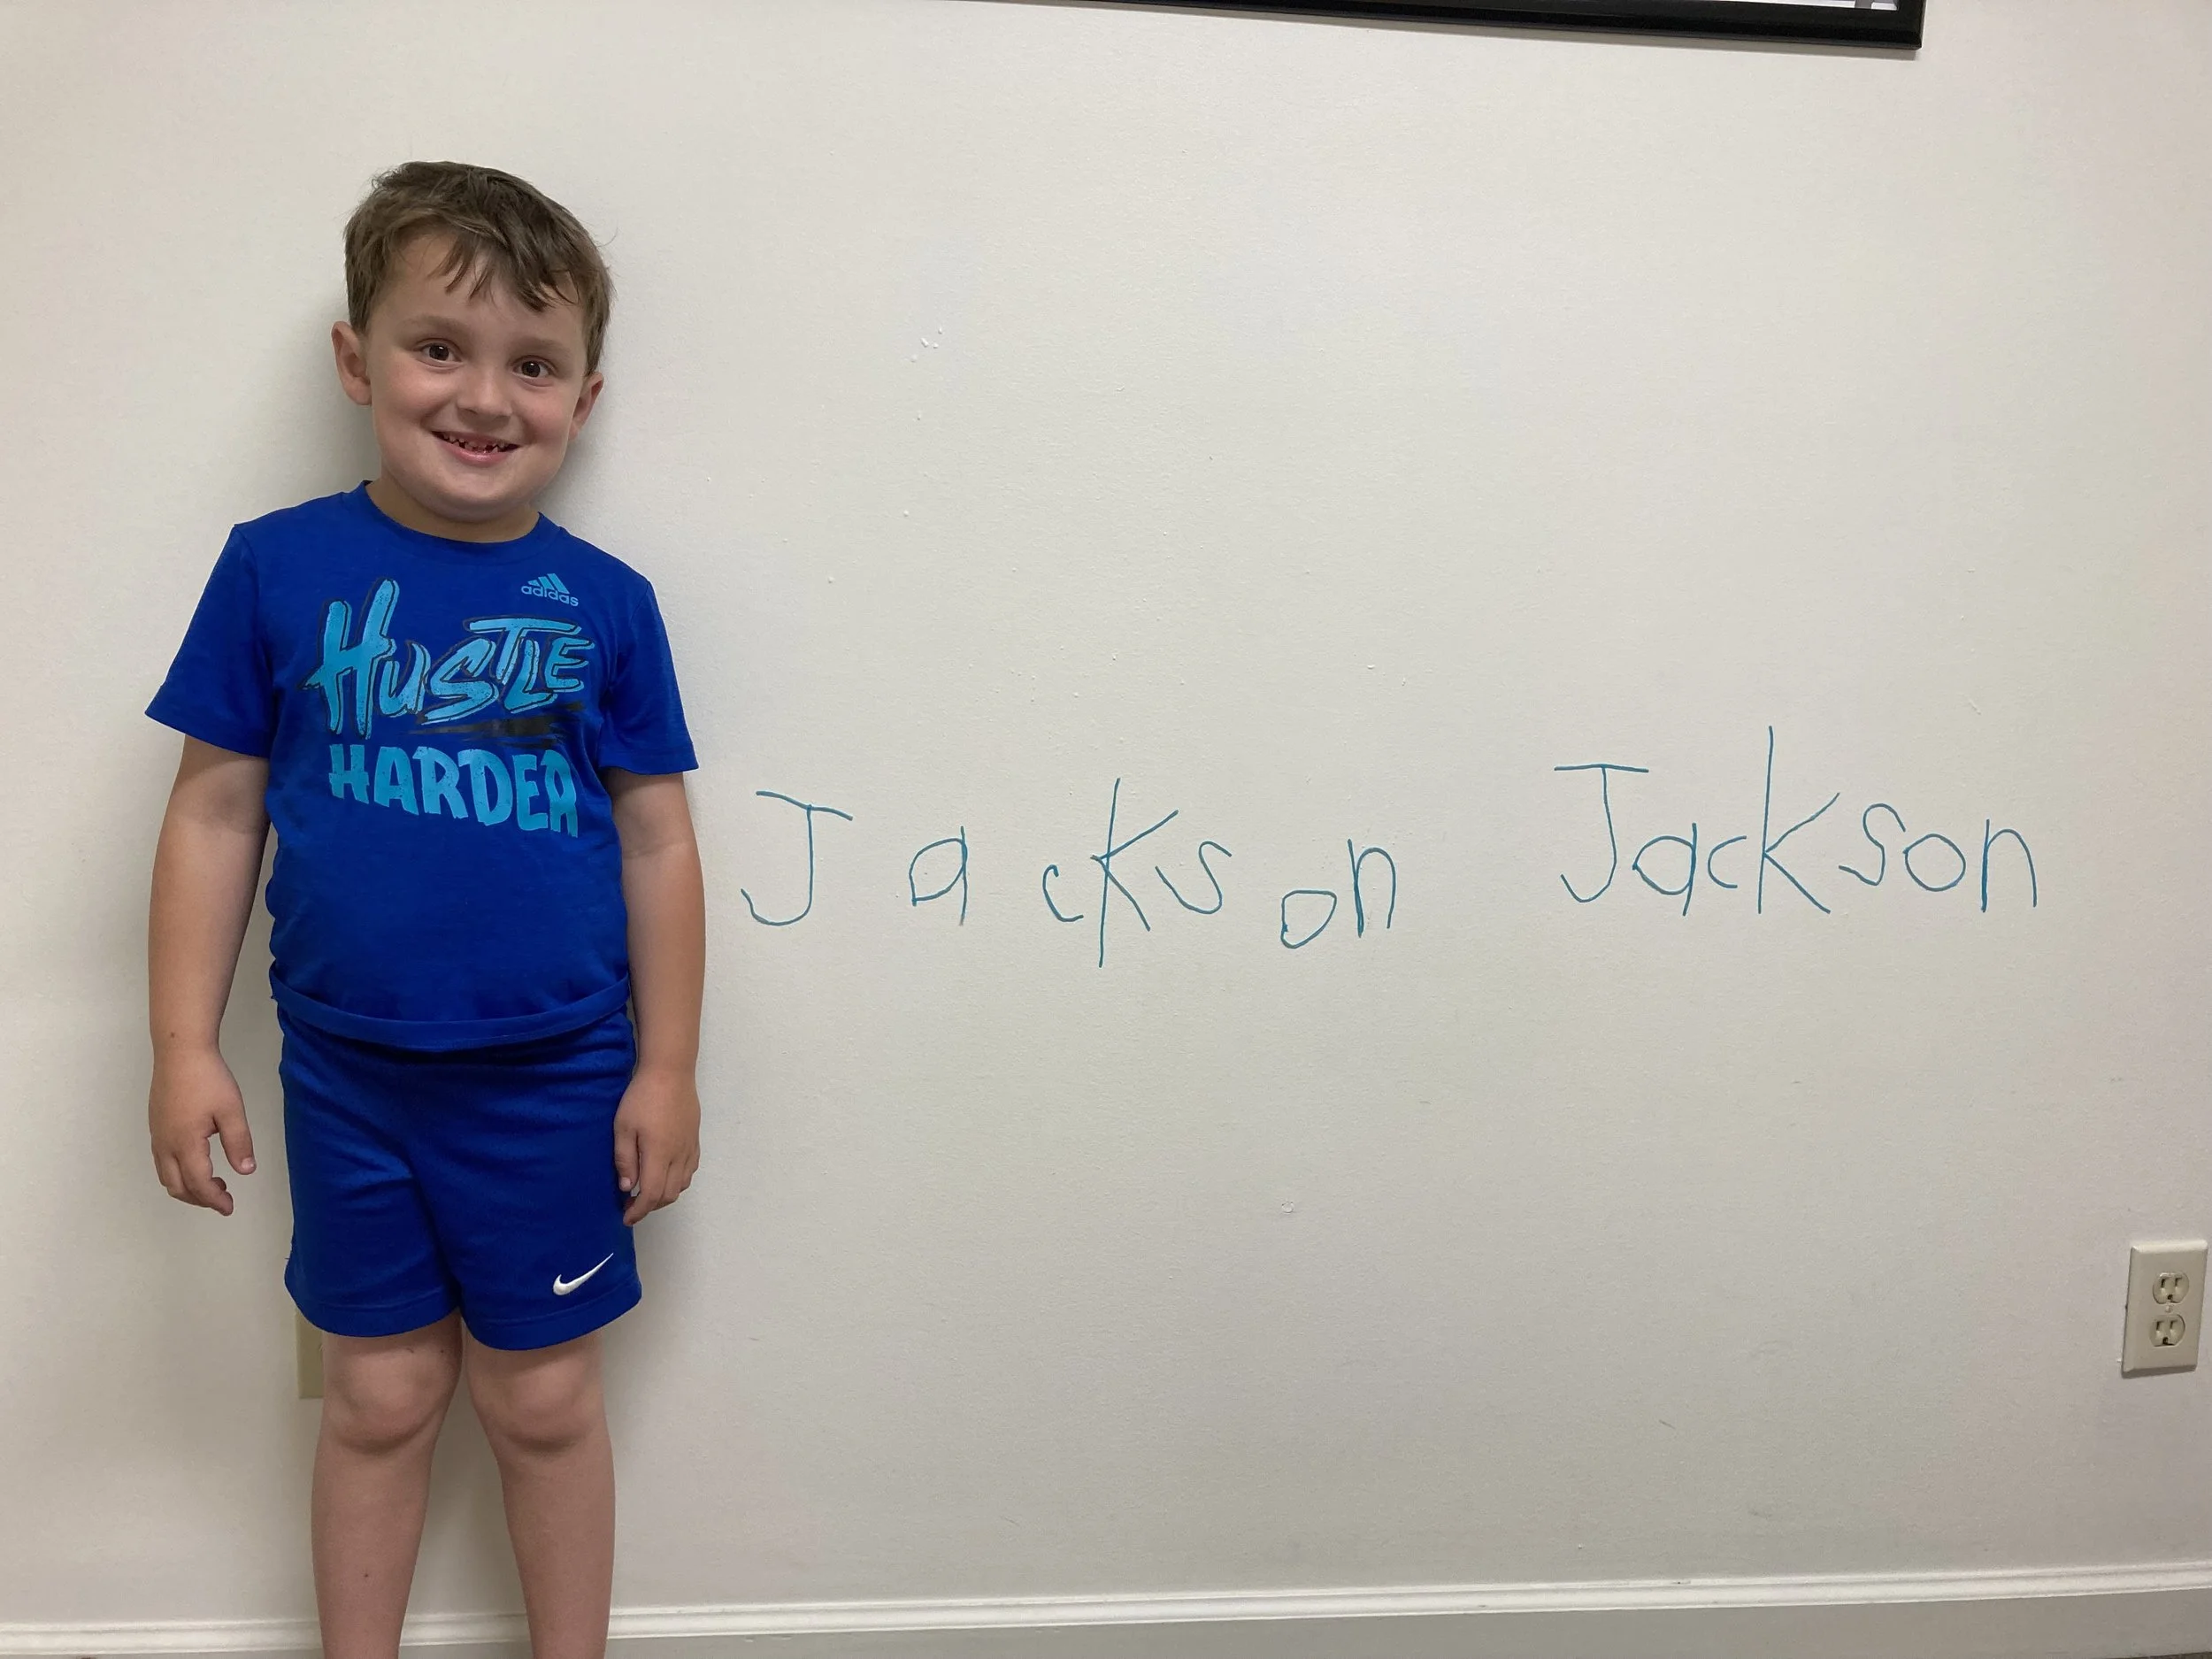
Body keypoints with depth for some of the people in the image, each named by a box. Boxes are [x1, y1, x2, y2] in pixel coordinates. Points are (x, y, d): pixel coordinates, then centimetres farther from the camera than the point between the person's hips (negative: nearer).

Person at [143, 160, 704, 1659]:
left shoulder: (604, 603, -5)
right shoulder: (279, 568, -4)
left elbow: (656, 839, -1)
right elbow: (216, 812, 1)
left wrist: (666, 1070, -1)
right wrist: (185, 1047, 0)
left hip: (554, 1074, 0)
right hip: (348, 1070, 1)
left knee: (544, 1399, 14)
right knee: (381, 1395, 16)